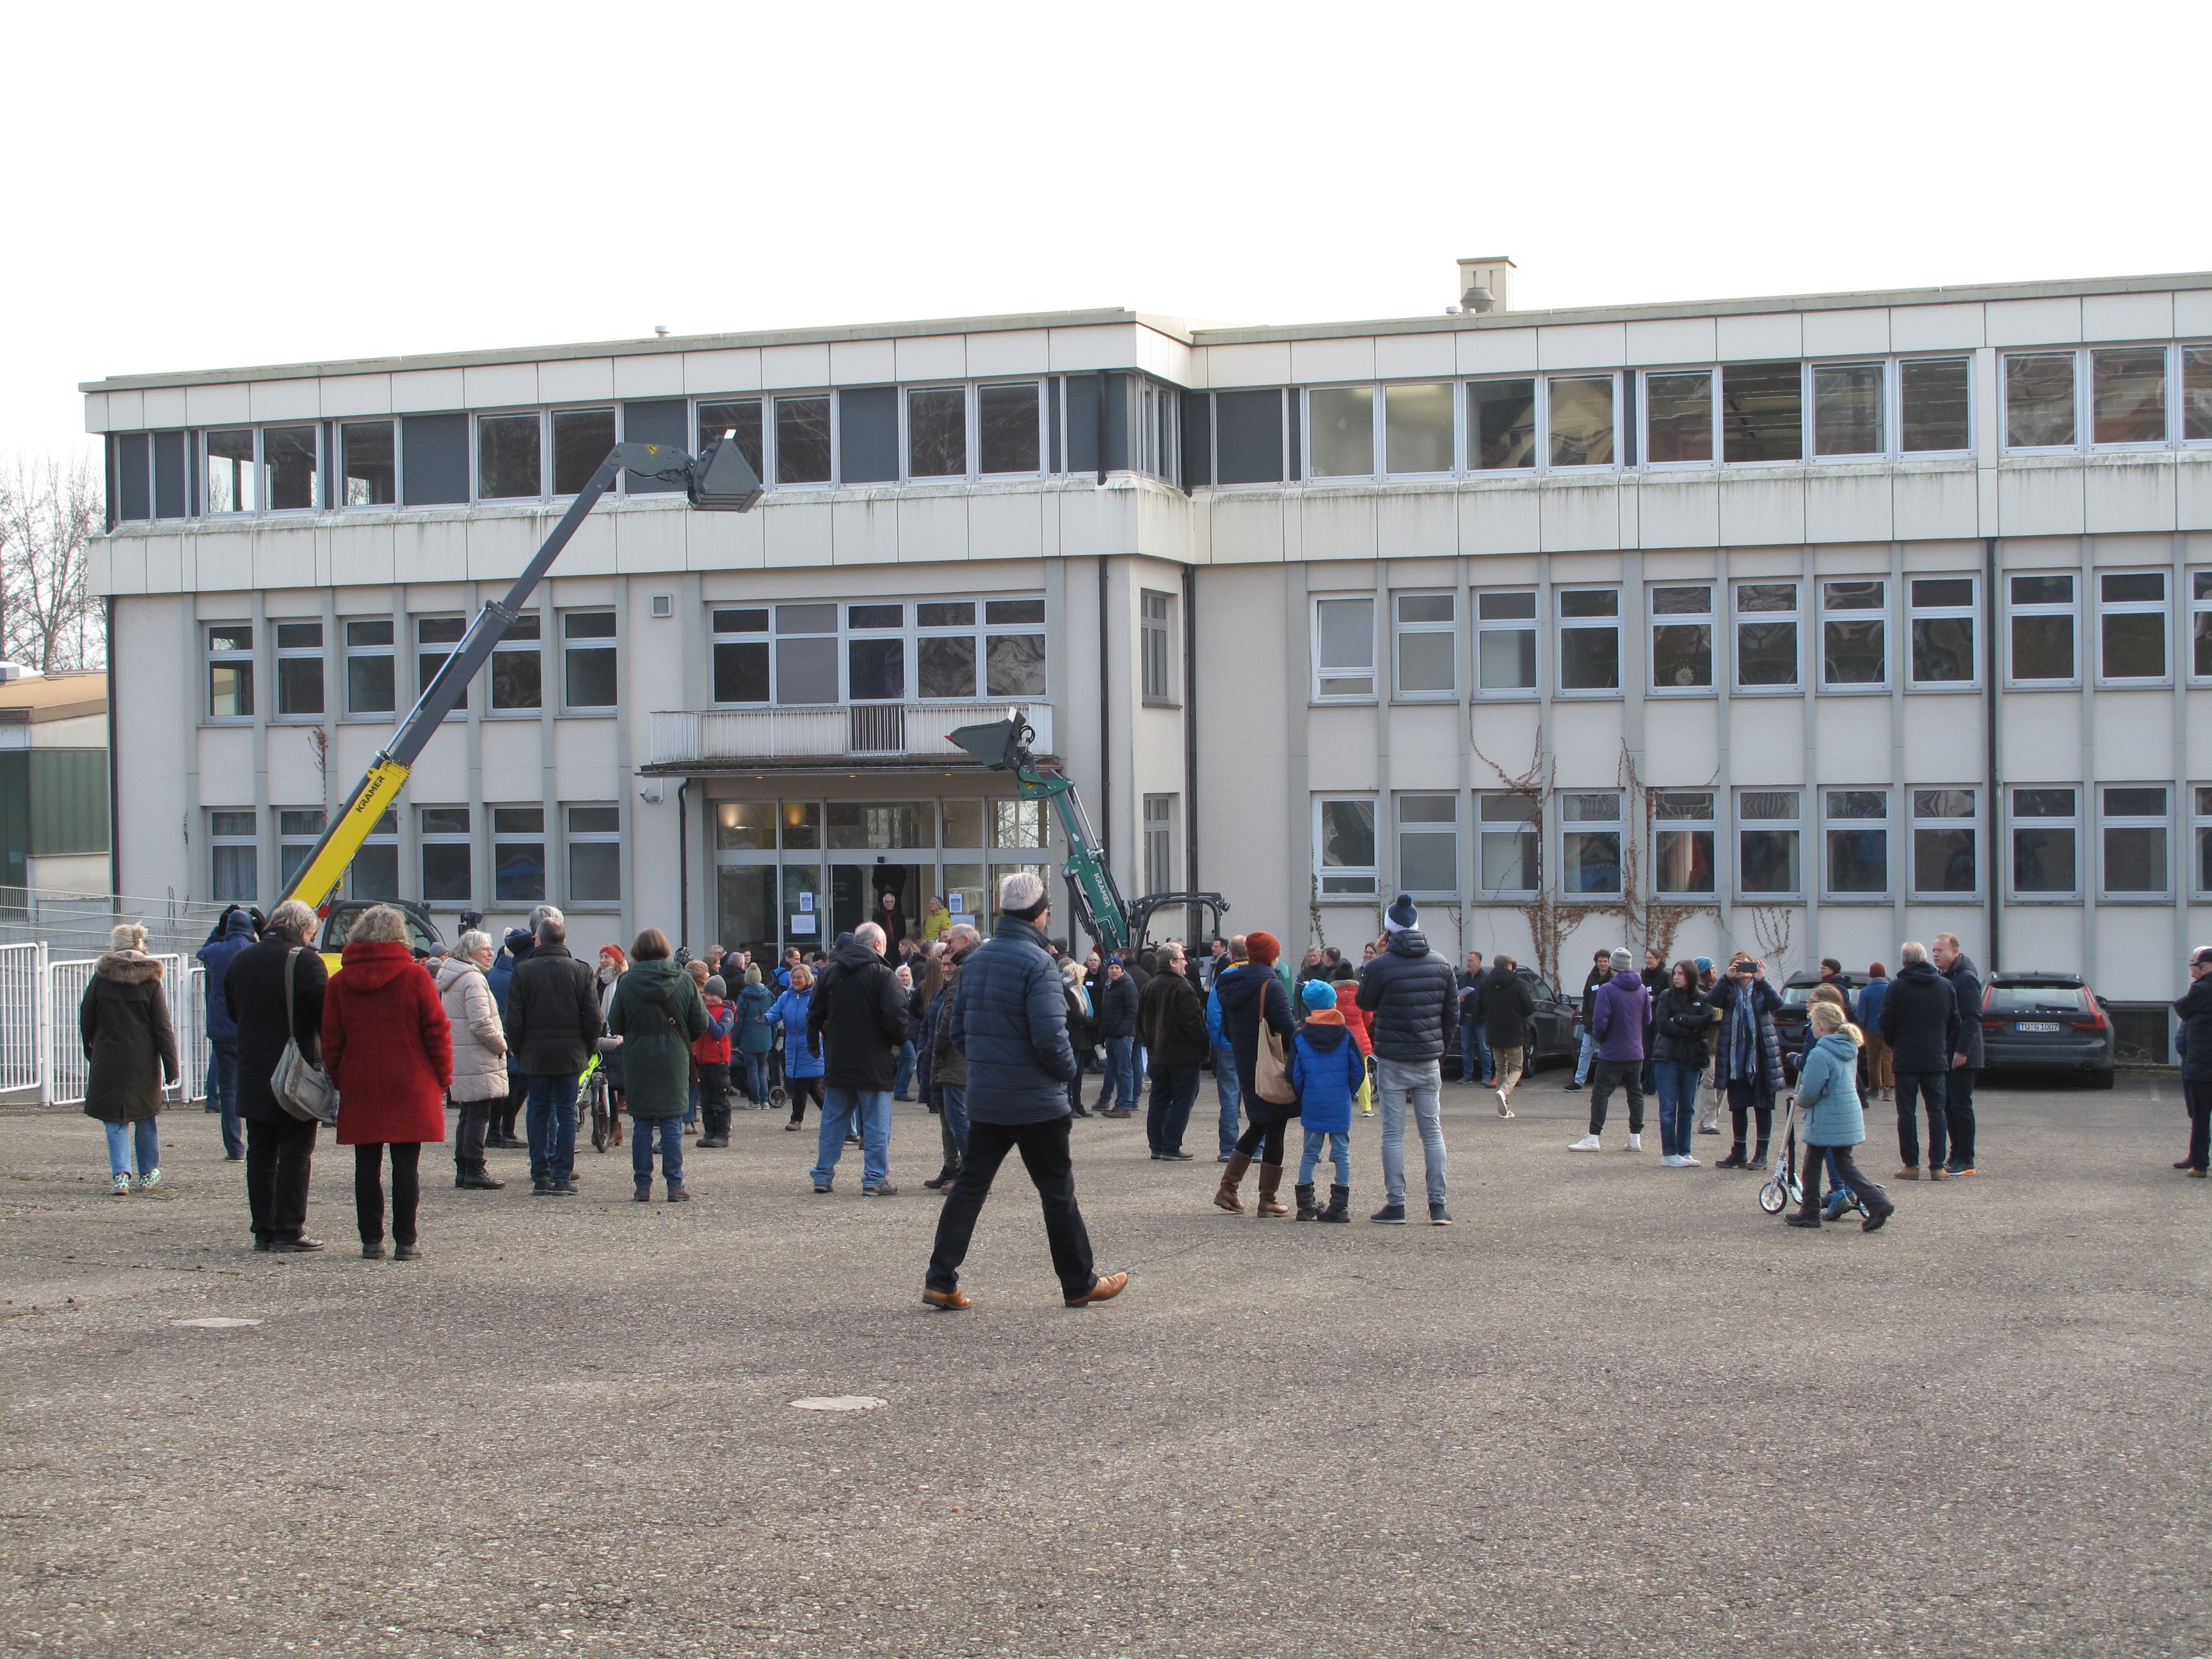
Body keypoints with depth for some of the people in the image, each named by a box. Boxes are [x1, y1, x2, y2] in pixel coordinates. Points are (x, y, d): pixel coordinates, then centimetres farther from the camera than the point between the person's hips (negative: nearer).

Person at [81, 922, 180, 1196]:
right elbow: (163, 1026, -5)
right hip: (144, 1060, 0)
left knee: (116, 1121, 4)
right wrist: (171, 1067, -4)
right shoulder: (150, 978, -4)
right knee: (146, 1117, 15)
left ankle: (120, 1174, -10)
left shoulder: (101, 976, -3)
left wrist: (91, 1051, 19)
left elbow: (86, 1019, 5)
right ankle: (148, 1173, 24)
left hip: (109, 1058, 0)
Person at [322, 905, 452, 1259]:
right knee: (406, 1165, 2)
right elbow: (438, 1032, -4)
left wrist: (339, 1080, 15)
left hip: (360, 1090, 2)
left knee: (367, 1166, 6)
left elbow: (331, 1042, 4)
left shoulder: (340, 983, 2)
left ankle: (371, 1241, 6)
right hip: (410, 1088, -2)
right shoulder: (415, 977, -4)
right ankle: (405, 1241, 2)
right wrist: (442, 1079, 6)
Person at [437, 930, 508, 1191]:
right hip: (477, 1059, -10)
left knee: (468, 1115, 14)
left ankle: (463, 1170, 17)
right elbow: (481, 1023, -22)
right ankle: (474, 1171, -6)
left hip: (458, 1056, 10)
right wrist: (501, 1045, -7)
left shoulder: (451, 977, 17)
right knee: (479, 1115, -6)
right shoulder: (473, 979, -15)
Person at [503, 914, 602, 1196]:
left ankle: (541, 1178, 6)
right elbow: (593, 1017, -1)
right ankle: (563, 1178, 1)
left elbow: (514, 1020, -3)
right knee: (566, 1114, 4)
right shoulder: (580, 971, -1)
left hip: (535, 1055, 0)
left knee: (539, 1114, 7)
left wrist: (519, 1052, 8)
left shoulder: (523, 971, -3)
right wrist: (587, 1050, 10)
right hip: (570, 1054, 0)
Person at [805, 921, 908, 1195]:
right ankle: (875, 1180, -1)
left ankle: (823, 1176, 15)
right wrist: (898, 1040, -3)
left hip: (837, 1062, 5)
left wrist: (817, 1044, 20)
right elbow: (896, 1015, -20)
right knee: (876, 1124, 1)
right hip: (873, 1064, -5)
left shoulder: (830, 973, 8)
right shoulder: (883, 975, -10)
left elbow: (815, 1015, 11)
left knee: (833, 1121, 13)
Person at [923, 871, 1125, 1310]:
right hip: (1036, 1101, -6)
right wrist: (1067, 1070, -5)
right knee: (1058, 1190, 6)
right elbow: (1050, 1037, -22)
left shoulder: (976, 959, 6)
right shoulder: (1036, 962, -16)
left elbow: (958, 1031, 11)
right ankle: (1080, 1284, 15)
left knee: (970, 1185, 8)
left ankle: (941, 1281, 2)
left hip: (984, 1097, 6)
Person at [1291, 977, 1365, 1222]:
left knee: (1310, 1154, 11)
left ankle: (1306, 1206, 9)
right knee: (1342, 1154, 6)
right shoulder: (1345, 1034, -2)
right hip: (1341, 1107, -1)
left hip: (1312, 1107, 1)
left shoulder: (1300, 1037, -2)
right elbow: (1358, 1070, -1)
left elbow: (1295, 1075, -1)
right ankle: (1339, 1207, 3)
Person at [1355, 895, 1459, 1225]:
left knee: (1393, 1133, 2)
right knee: (1432, 1131, 7)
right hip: (1429, 1060, 4)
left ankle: (1395, 1205, 2)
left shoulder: (1381, 966, -12)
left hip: (1393, 1061, -4)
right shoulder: (1441, 965, 2)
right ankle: (1438, 1205, 5)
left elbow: (1365, 1002, 5)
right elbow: (1452, 1012, 7)